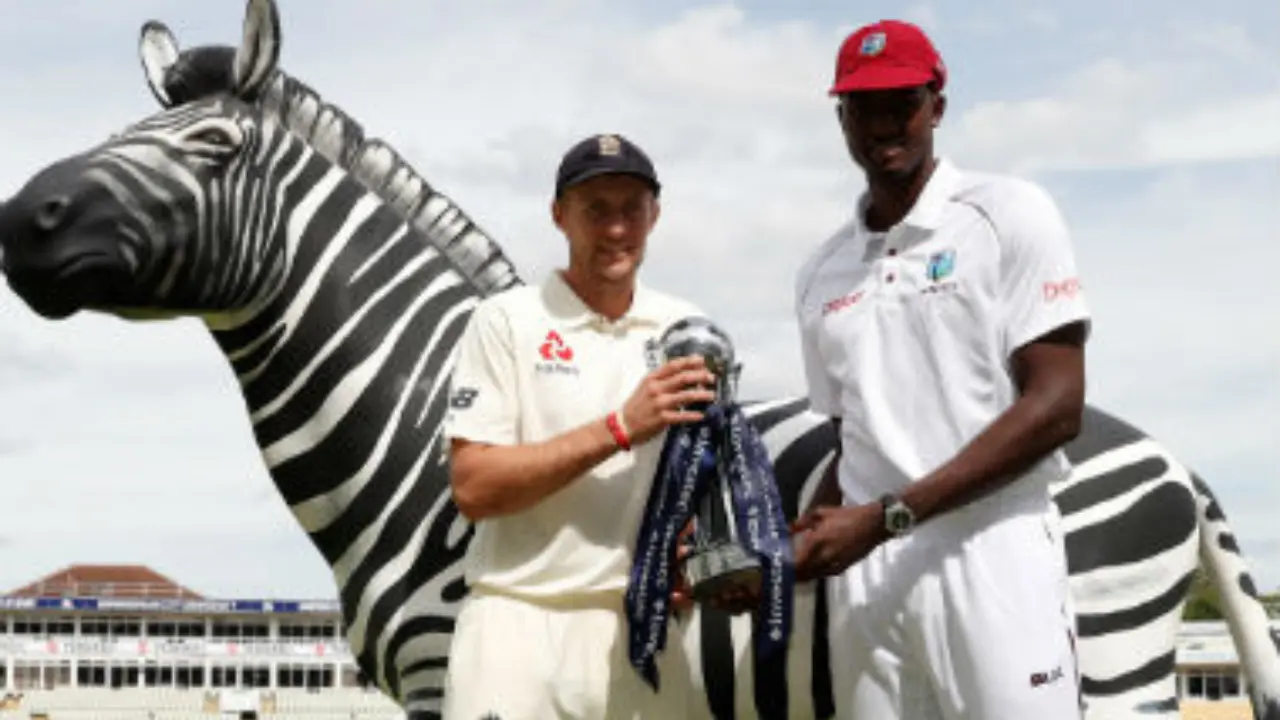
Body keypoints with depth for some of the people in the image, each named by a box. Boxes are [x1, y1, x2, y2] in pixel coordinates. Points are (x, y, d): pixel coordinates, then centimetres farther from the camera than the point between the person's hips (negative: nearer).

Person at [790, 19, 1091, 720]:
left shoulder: (1009, 214, 1)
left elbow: (1056, 407, -8)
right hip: (863, 573, 5)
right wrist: (785, 551, 2)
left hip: (991, 559, -4)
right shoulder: (821, 274, 16)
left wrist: (887, 517, -13)